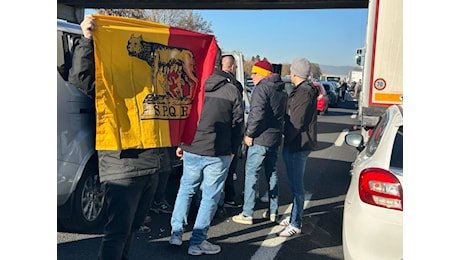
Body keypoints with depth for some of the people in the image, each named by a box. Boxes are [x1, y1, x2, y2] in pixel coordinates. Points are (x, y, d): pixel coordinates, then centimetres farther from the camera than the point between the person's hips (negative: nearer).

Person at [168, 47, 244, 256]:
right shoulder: (232, 91, -3)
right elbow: (237, 123, 0)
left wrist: (180, 144, 16)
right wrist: (233, 150, 11)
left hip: (191, 150, 3)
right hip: (219, 153, -2)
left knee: (186, 189, 21)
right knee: (210, 197, 8)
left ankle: (176, 232, 24)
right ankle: (197, 242, 15)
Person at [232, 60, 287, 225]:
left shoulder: (262, 88, -12)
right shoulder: (281, 91, 16)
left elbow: (257, 113, -23)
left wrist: (249, 134, -15)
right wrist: (277, 130, 16)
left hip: (260, 138, -9)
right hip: (275, 138, 9)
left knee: (251, 174, -2)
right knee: (272, 174, 16)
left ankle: (247, 214, 2)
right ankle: (273, 212, 23)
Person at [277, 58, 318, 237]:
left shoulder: (304, 92, -18)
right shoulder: (301, 90, 16)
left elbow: (297, 121, -22)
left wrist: (286, 138, -11)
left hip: (298, 145, -11)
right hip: (296, 144, 11)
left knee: (296, 184, -4)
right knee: (294, 182, 19)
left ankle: (295, 224, 5)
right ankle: (295, 216, 32)